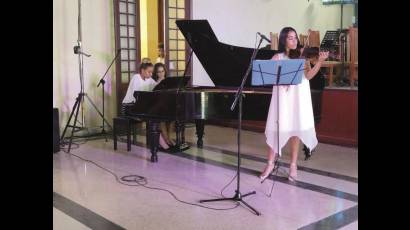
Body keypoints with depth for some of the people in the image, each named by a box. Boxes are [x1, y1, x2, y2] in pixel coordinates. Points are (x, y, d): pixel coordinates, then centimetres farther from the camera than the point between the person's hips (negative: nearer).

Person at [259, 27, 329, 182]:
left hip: (298, 98, 1)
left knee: (296, 128, 3)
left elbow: (308, 75, -6)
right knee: (276, 128, -1)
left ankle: (293, 165, 14)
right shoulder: (277, 58, 5)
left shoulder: (302, 56, 6)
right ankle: (270, 164, 11)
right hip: (282, 97, -1)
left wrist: (320, 62, -20)